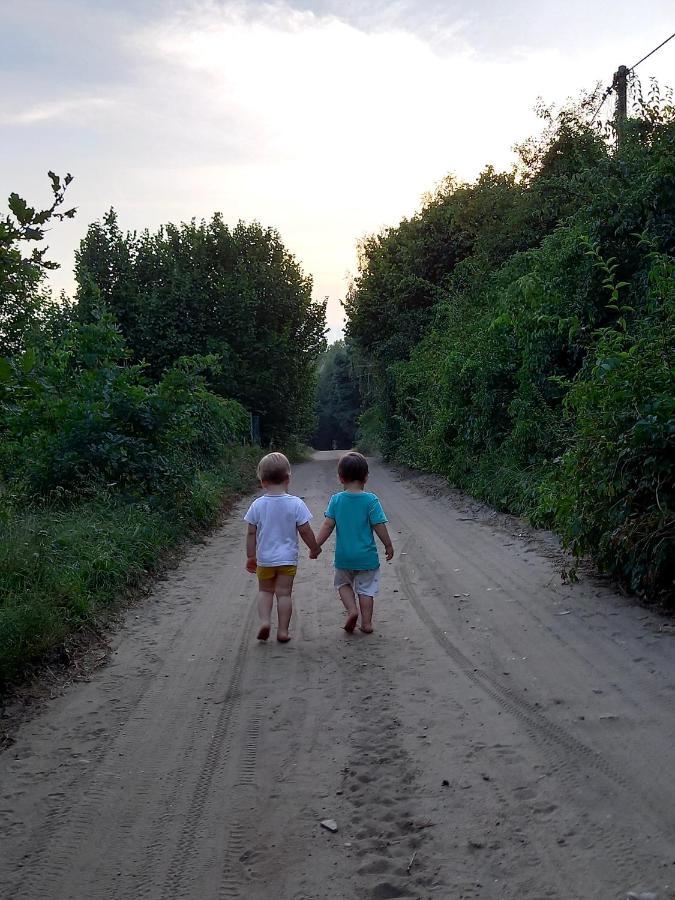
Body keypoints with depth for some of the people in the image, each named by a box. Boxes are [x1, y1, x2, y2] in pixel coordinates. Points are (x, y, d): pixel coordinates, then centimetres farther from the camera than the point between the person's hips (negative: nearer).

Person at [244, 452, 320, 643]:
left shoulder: (257, 505, -8)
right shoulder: (296, 504, -11)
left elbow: (251, 533, -3)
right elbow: (305, 530, -8)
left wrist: (250, 556, 7)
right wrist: (314, 548, 8)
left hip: (264, 558, 1)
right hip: (288, 558, -1)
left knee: (265, 590, 19)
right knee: (284, 593, 8)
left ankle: (265, 620, 2)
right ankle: (283, 630, 10)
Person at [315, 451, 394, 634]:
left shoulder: (336, 500, -7)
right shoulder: (371, 500, -12)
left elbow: (328, 525, -7)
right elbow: (379, 526, -10)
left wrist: (316, 545, 2)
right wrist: (389, 546, 3)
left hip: (343, 556, 1)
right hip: (366, 556, -1)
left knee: (343, 584, 23)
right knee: (366, 589, 13)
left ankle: (352, 610, 4)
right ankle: (366, 623, 17)